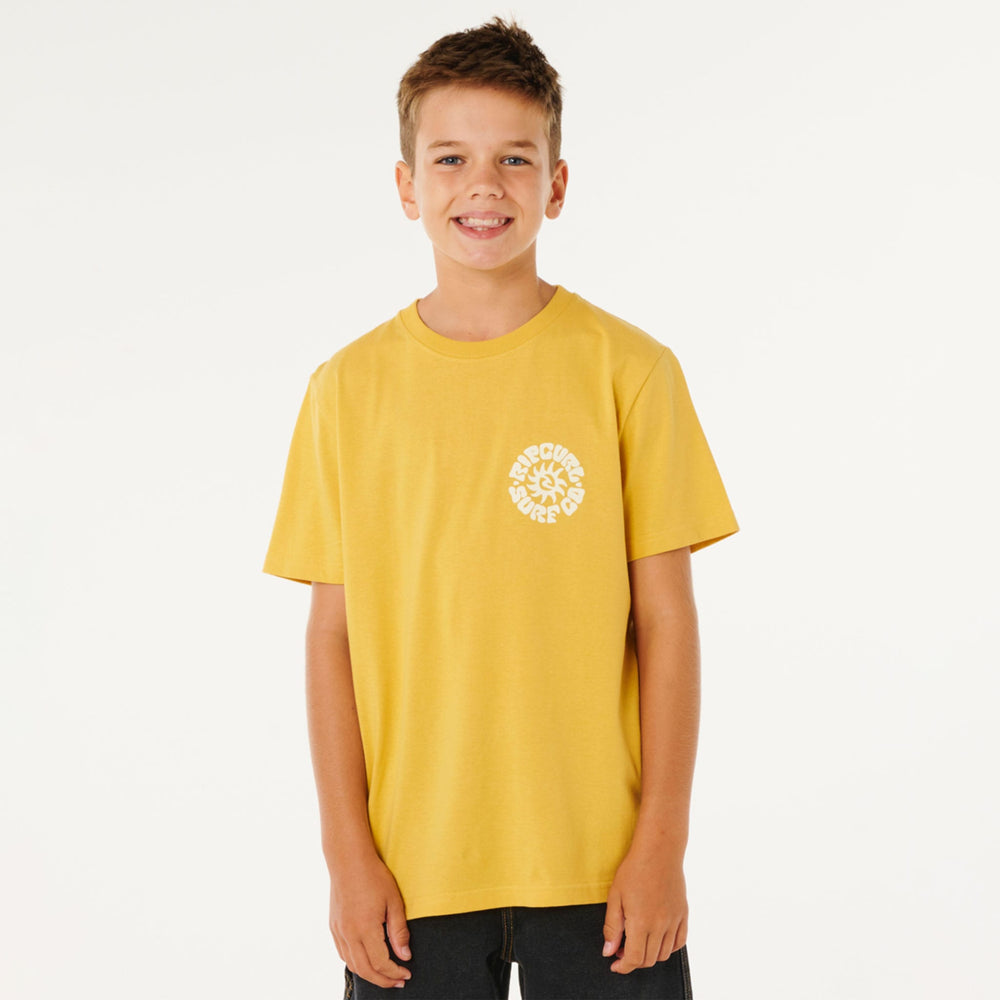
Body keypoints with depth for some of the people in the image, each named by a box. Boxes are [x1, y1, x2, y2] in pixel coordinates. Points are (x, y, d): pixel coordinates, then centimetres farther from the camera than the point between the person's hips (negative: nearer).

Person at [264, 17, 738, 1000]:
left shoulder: (629, 369, -2)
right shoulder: (351, 387, 1)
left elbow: (665, 619, -1)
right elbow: (333, 633, 2)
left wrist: (663, 840, -4)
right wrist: (347, 852, -1)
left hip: (600, 861, -1)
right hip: (412, 867, 1)